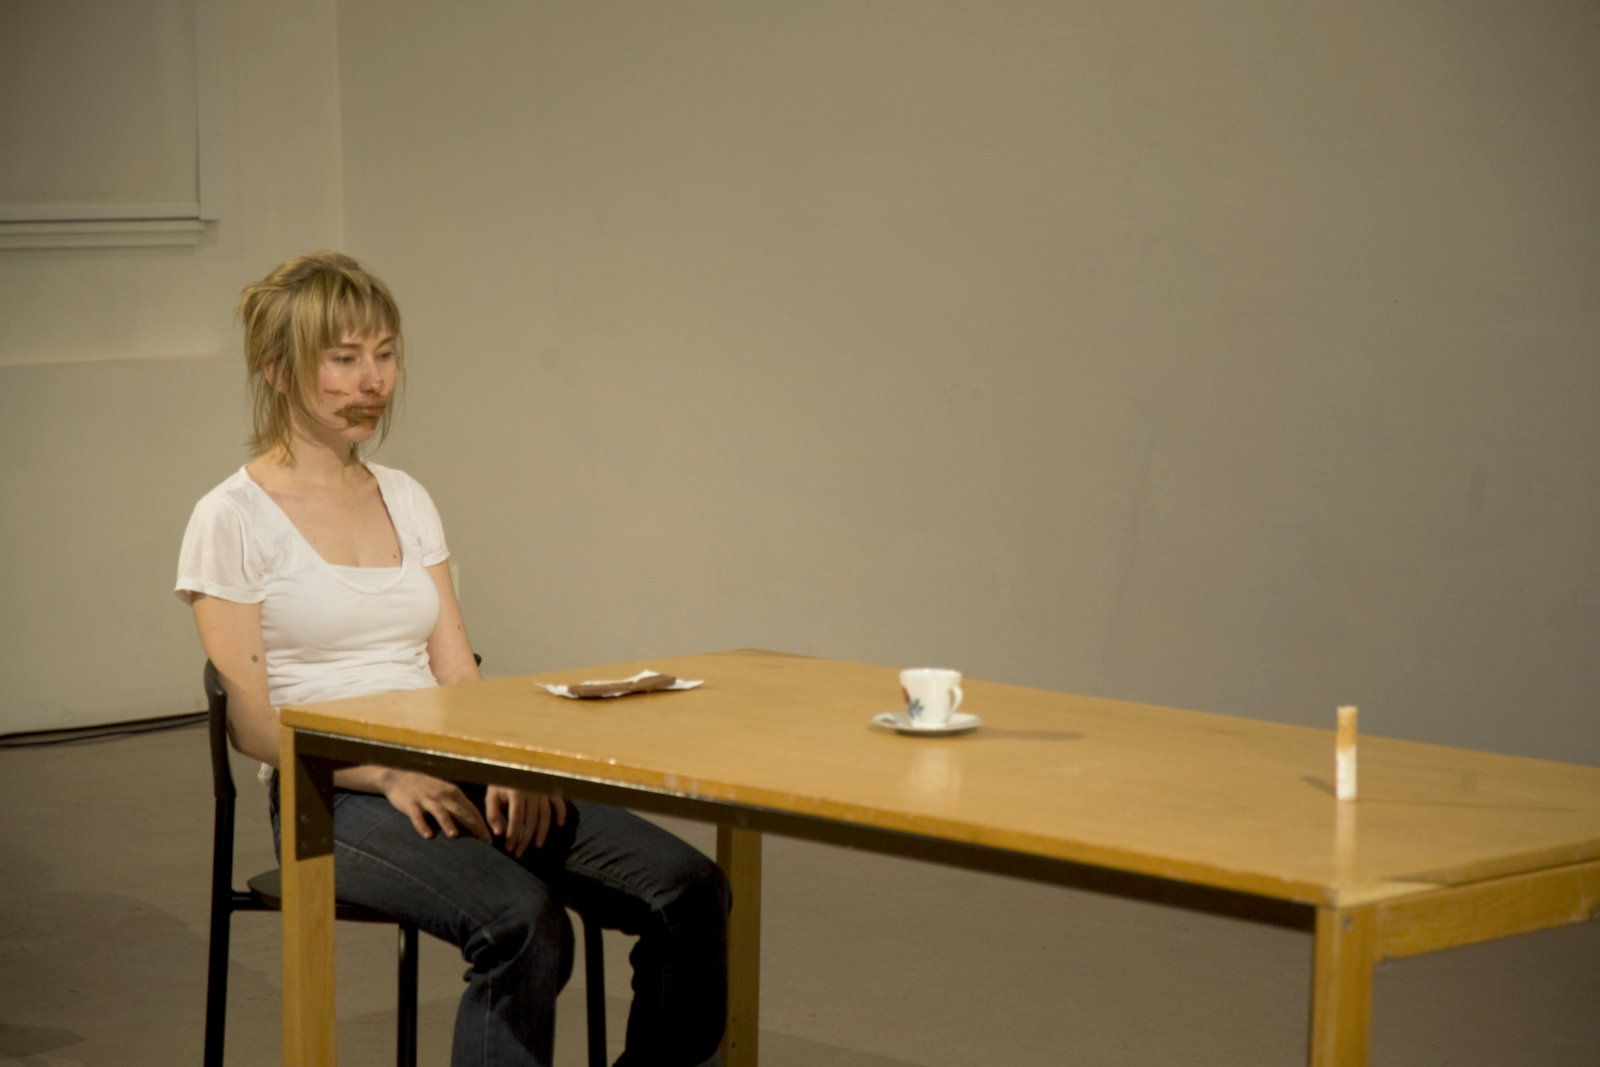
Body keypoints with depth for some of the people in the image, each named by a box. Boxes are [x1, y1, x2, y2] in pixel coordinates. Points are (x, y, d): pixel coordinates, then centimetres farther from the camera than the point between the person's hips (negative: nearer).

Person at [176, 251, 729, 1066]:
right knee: (523, 921, -35)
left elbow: (457, 676, 13)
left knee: (687, 890, -17)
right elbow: (251, 722, -7)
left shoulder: (407, 501, 17)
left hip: (449, 779, 6)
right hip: (333, 797, -6)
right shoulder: (233, 520, -2)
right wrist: (390, 775, -20)